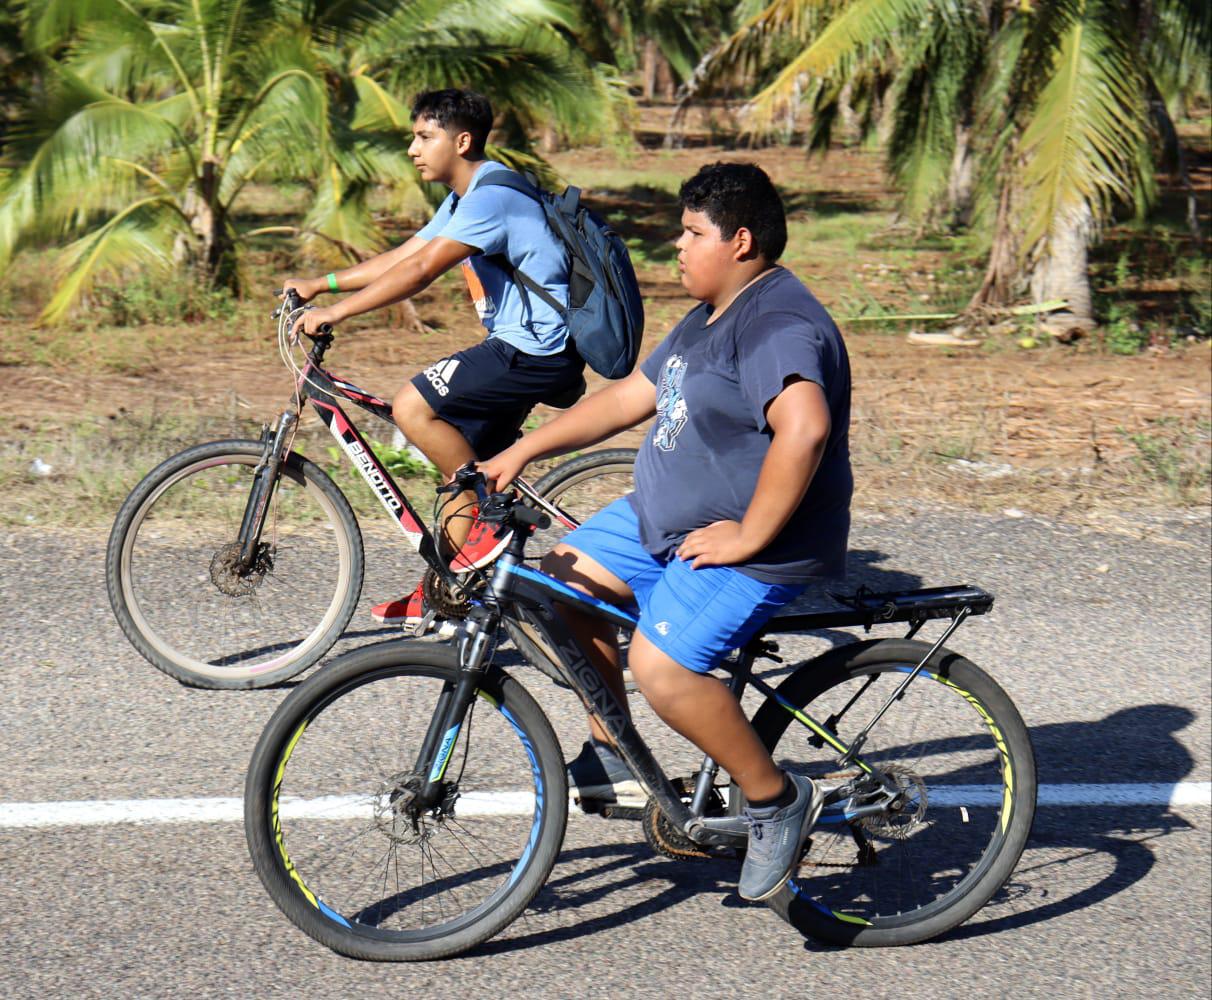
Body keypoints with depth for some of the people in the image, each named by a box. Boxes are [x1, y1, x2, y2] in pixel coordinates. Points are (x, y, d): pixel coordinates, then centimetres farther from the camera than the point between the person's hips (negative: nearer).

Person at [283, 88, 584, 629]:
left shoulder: (492, 195, -17)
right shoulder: (464, 199, 16)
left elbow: (420, 270, -25)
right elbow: (399, 258, 20)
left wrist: (335, 311, -25)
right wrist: (319, 284, 12)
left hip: (536, 350, -11)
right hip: (524, 347, 11)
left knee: (413, 407, -18)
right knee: (463, 465, 12)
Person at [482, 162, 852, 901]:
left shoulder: (778, 325, -22)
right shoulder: (713, 318, 14)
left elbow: (804, 429, -37)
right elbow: (631, 397, 20)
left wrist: (749, 536, -32)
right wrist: (523, 451, 16)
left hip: (755, 543, -11)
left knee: (662, 667, -25)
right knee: (564, 580, 10)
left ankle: (778, 800, -7)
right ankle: (613, 760, 20)